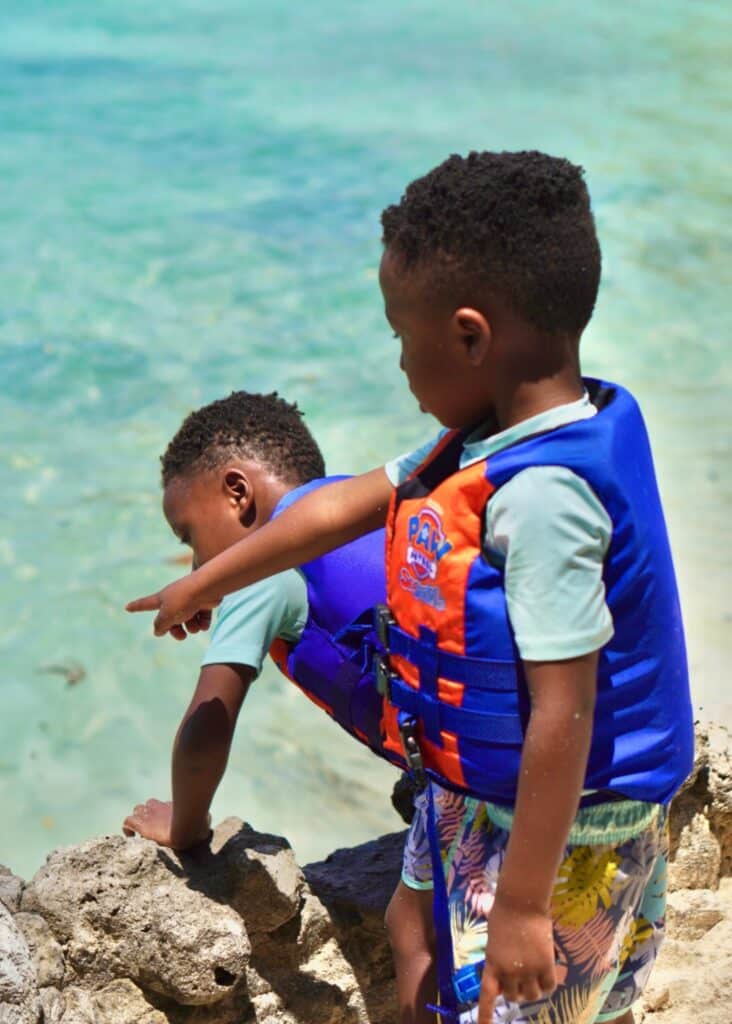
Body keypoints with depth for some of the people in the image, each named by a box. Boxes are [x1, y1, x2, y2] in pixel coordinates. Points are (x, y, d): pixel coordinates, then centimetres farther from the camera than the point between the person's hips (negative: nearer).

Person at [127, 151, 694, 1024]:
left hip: (557, 826, -9)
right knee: (417, 930, 30)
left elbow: (564, 712, -31)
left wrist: (523, 904, -25)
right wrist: (205, 583, 22)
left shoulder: (542, 494, -32)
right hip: (474, 793, 10)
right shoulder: (486, 439, -2)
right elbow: (345, 507, 10)